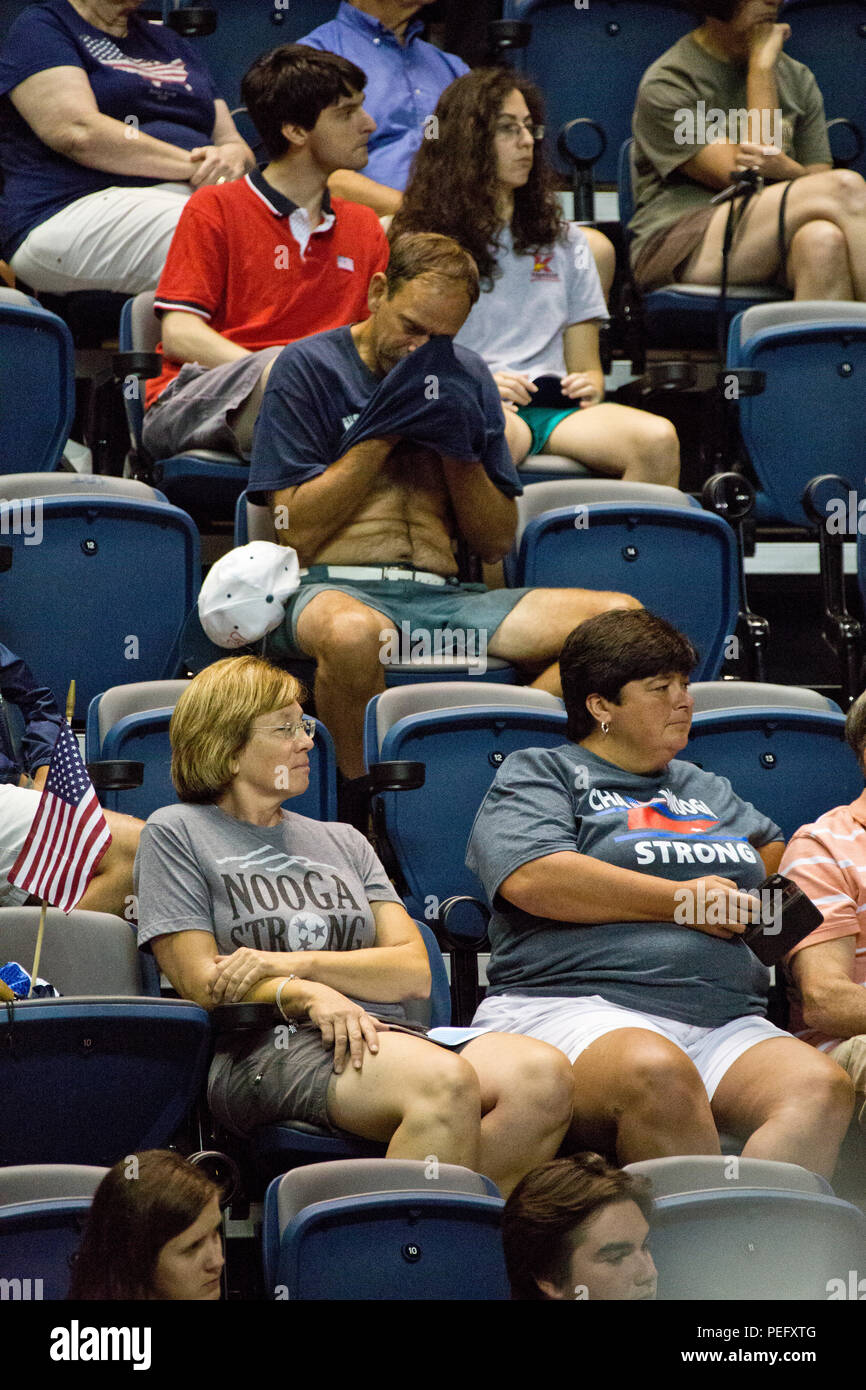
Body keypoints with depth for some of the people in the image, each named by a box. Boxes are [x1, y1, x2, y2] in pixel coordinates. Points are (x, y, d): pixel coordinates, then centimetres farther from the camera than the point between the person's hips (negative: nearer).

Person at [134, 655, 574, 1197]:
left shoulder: (343, 842, 29)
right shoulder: (175, 833, 14)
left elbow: (414, 973, 14)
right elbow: (203, 983, 1)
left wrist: (293, 963, -4)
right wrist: (306, 995, -16)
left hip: (383, 1035, 6)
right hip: (266, 1050, -6)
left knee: (543, 1075, -27)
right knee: (446, 1083, -37)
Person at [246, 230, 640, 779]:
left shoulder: (466, 379, 18)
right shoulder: (308, 367, 4)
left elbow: (497, 543, 16)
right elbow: (297, 531, -5)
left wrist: (458, 451, -1)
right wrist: (384, 432, -5)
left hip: (444, 593, 5)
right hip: (332, 589, -5)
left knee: (622, 617, -18)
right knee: (354, 633, -44)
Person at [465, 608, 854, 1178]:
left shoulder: (707, 789, 33)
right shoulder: (535, 775, 12)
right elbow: (532, 878, -7)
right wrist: (679, 901, -3)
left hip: (727, 1025, 5)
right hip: (575, 1007, -5)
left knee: (823, 1088, -28)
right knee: (658, 1076, -41)